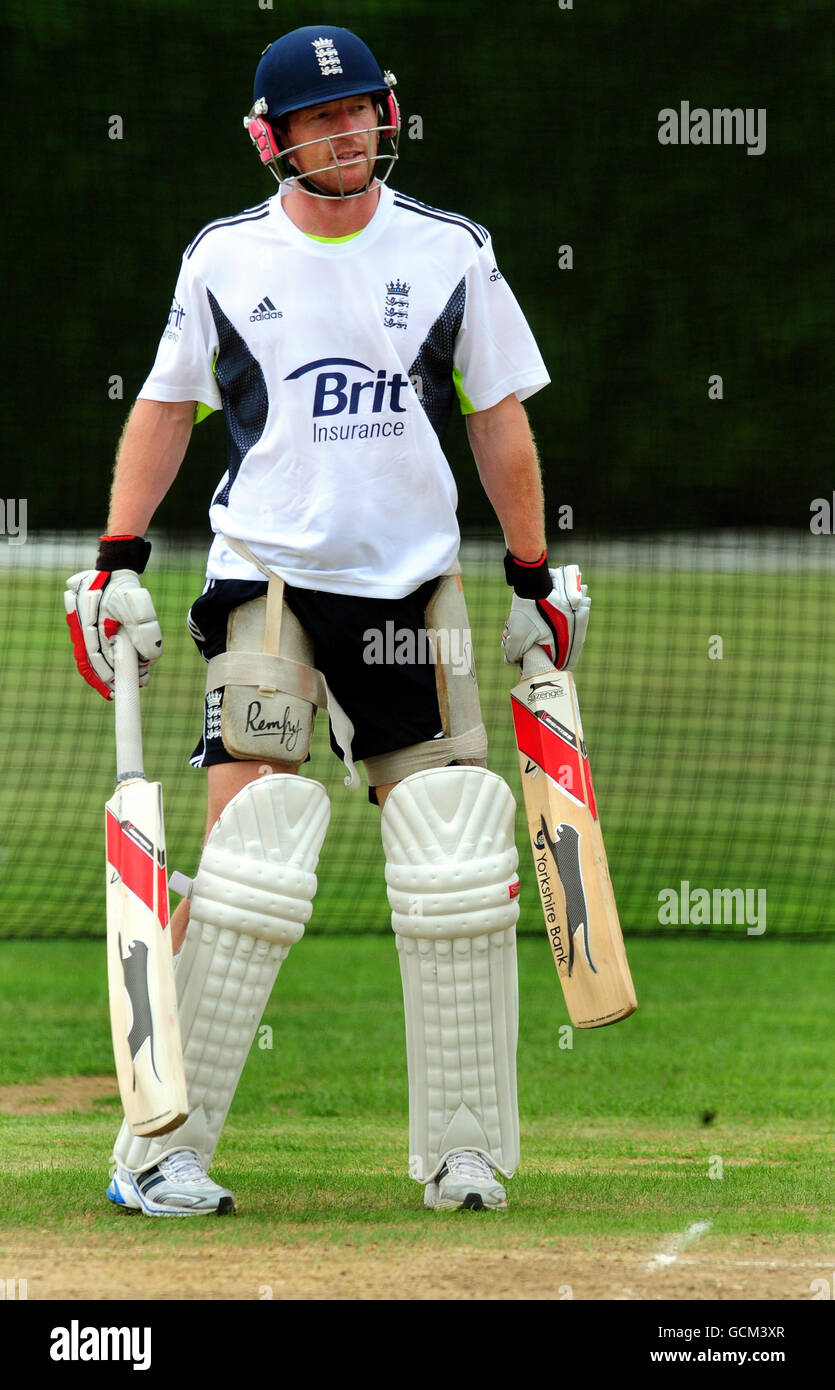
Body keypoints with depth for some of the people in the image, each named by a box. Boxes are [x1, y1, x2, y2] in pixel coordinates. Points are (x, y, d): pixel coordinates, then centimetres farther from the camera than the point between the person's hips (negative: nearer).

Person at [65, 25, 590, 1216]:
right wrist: (119, 564, 5)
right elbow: (165, 409, 13)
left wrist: (537, 582, 9)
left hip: (415, 586, 2)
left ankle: (465, 1154, 9)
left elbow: (501, 423, 11)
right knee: (248, 864, -13)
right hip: (266, 580, -2)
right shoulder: (224, 258, 4)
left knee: (459, 872, -2)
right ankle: (162, 1154, -8)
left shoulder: (452, 253, 5)